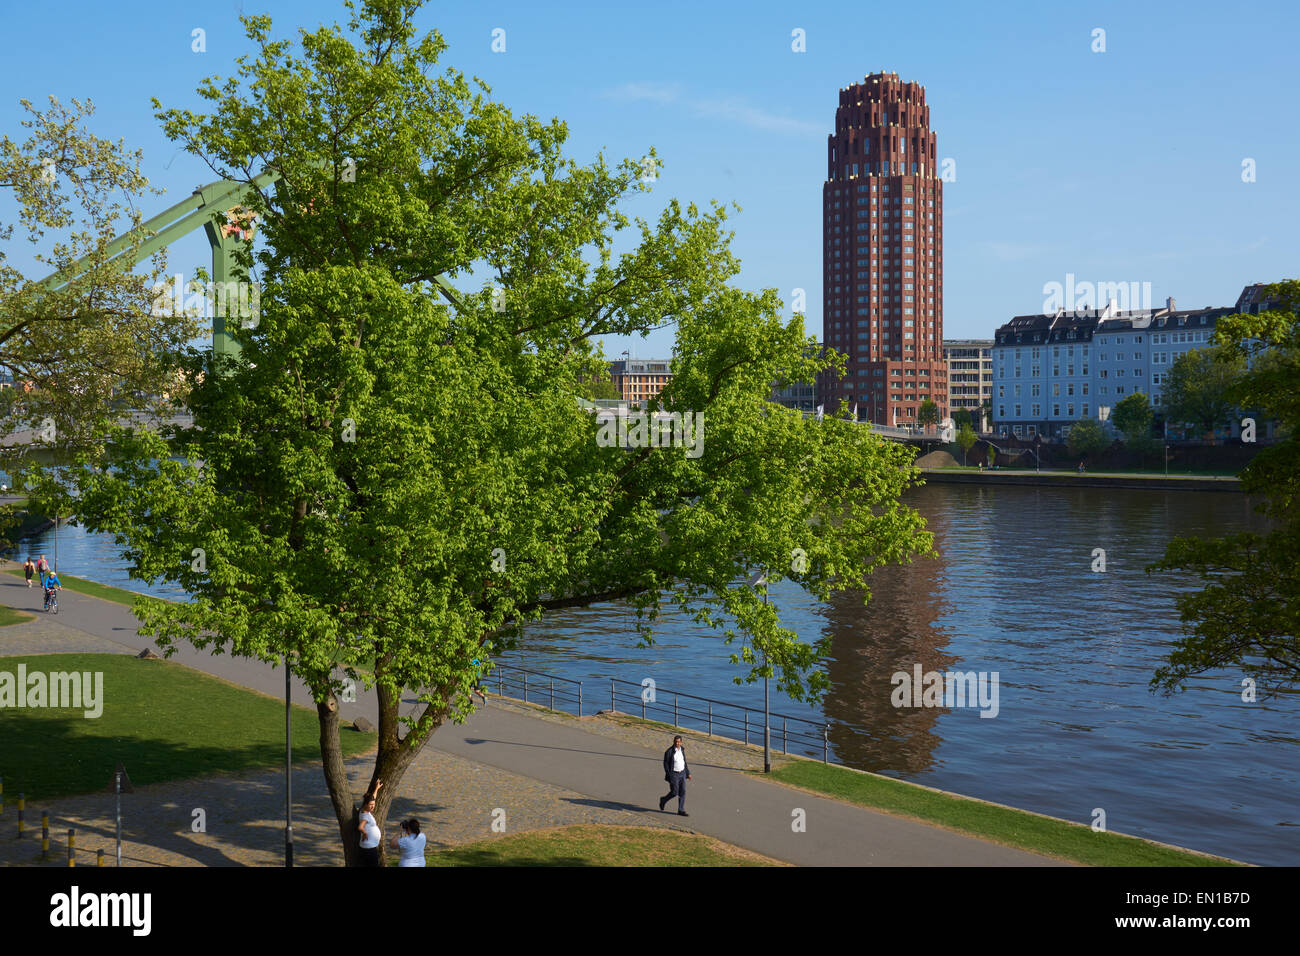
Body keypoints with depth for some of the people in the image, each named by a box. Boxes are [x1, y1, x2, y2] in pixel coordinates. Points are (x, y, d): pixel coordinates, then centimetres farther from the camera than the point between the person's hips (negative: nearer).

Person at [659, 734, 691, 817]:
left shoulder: (682, 750, 5)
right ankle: (663, 800, 25)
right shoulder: (669, 751, -14)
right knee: (674, 792, -3)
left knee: (682, 792, 2)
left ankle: (681, 811, 7)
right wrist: (669, 775, -18)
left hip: (682, 774, 6)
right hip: (673, 774, -6)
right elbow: (665, 764, -12)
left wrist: (688, 773, 13)